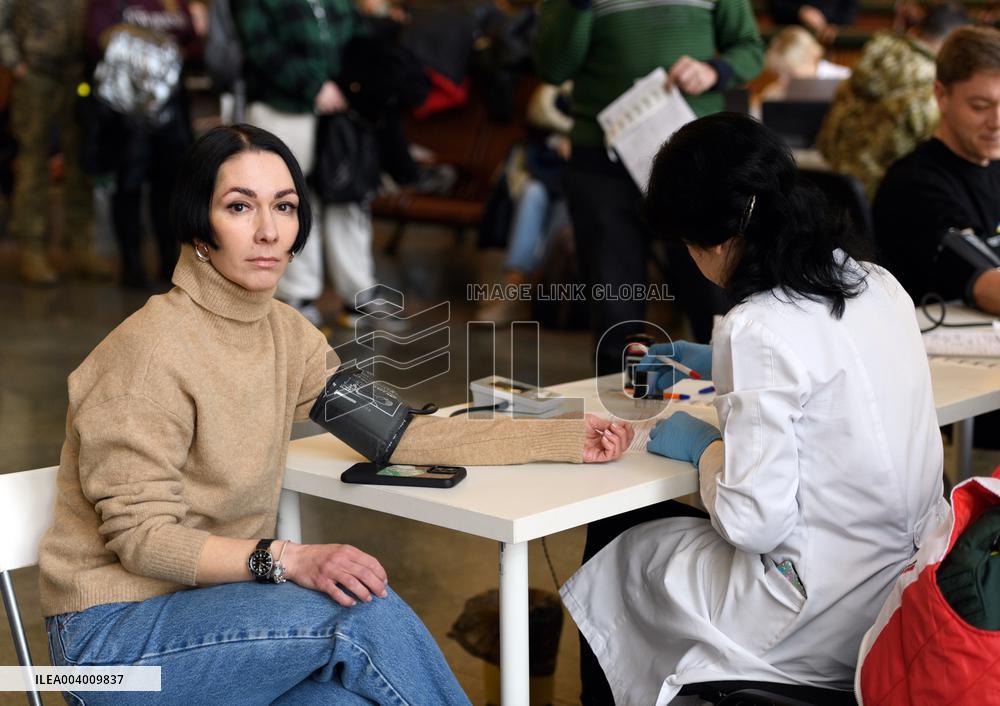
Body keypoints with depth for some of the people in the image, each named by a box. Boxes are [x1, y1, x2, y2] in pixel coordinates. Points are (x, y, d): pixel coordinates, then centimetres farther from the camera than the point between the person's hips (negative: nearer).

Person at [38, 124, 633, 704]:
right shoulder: (150, 351, -19)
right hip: (117, 634, -6)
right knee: (366, 610, -25)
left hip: (209, 600, 6)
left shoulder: (285, 333, 4)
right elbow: (141, 536, -18)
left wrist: (567, 439, 5)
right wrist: (286, 559, -32)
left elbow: (393, 432, 6)